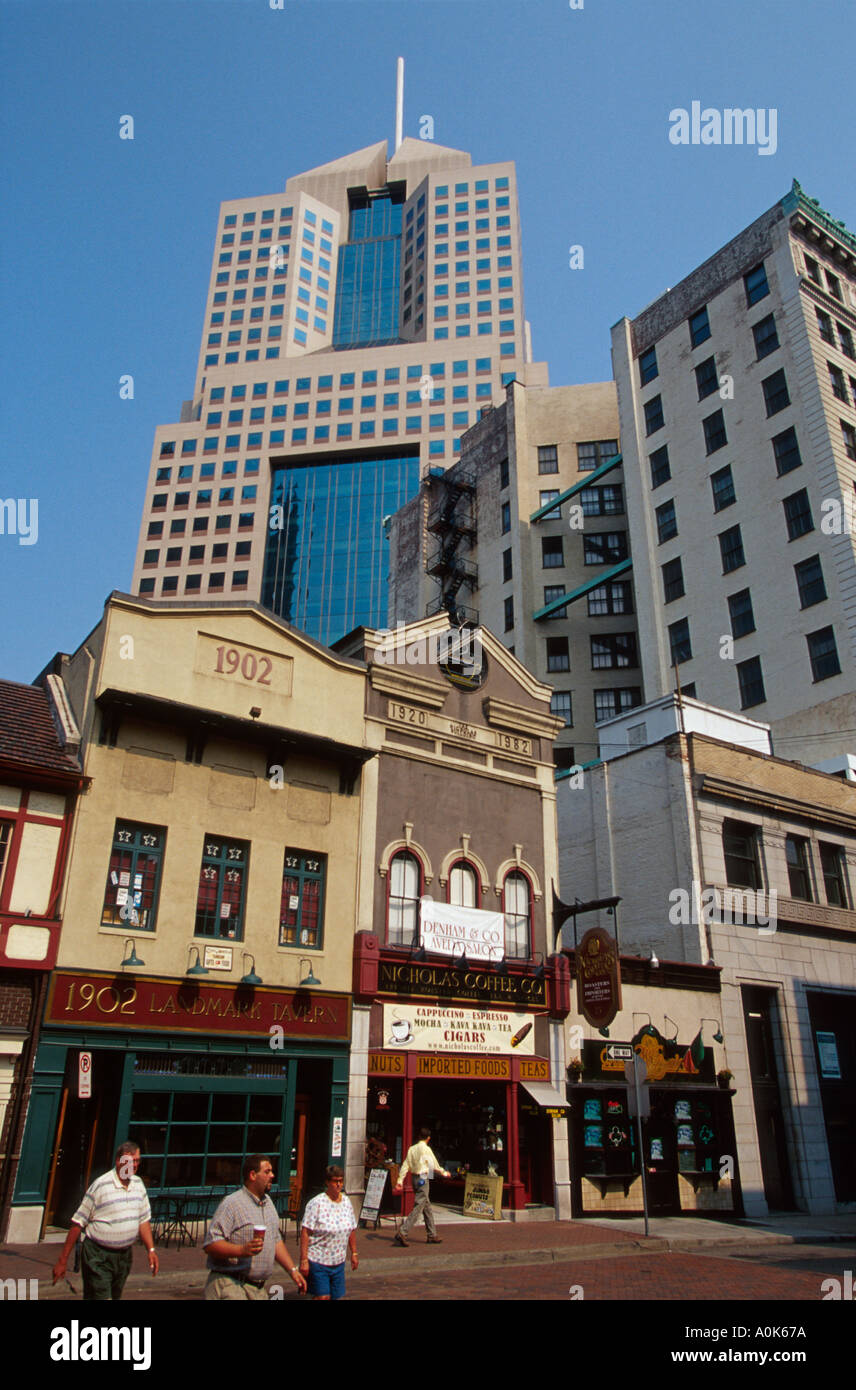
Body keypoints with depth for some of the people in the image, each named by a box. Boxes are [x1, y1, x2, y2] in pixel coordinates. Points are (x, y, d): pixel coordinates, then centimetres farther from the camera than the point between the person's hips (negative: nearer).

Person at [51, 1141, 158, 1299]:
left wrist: (151, 1250, 3)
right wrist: (62, 1261, -9)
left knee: (115, 1296, 15)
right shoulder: (101, 1185, -14)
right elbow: (77, 1224, -10)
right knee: (100, 1297, -11)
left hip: (125, 1255, 6)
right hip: (98, 1256, -6)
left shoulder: (139, 1184, 5)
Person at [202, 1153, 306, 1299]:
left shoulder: (268, 1202, 14)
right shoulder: (232, 1204, -15)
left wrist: (293, 1270, 14)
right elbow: (210, 1245, -22)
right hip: (230, 1286, -8)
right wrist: (242, 1250, -33)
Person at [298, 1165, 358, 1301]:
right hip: (318, 1260, -5)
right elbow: (305, 1232, -15)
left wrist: (354, 1253, 14)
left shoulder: (346, 1202, 4)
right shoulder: (317, 1203, -14)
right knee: (322, 1297, -6)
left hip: (339, 1262, 5)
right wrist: (304, 1260, -17)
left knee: (337, 1295, 7)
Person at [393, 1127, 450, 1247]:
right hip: (423, 1179, -8)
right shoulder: (426, 1149, -11)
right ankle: (402, 1233, -16)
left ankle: (432, 1235, 21)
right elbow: (435, 1165, -2)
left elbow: (405, 1166, 3)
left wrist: (400, 1180, 1)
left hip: (414, 1178, 8)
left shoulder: (412, 1149, 8)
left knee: (427, 1207, 16)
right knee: (418, 1208, -8)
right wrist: (444, 1173, 14)